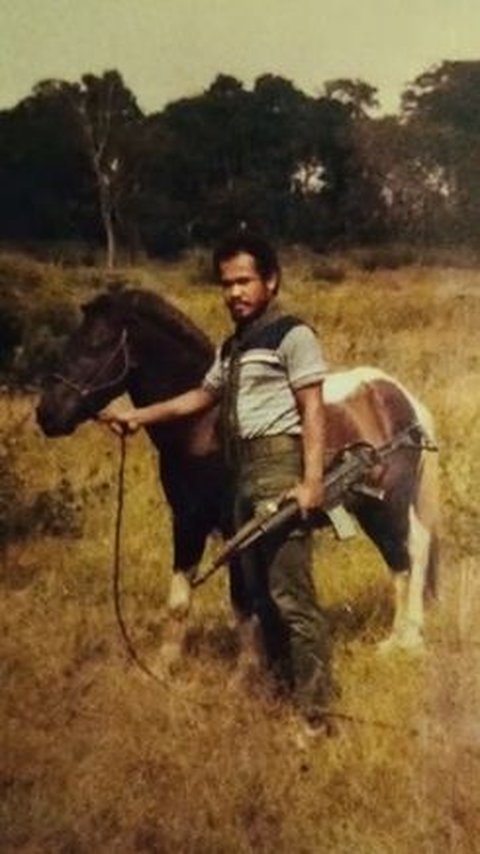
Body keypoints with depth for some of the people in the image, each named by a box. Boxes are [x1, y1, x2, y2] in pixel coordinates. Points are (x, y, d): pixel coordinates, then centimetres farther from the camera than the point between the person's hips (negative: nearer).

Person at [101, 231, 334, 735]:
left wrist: (311, 481, -20)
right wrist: (139, 416, 25)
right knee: (253, 590, 14)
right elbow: (201, 397, 31)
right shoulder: (232, 347, 19)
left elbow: (313, 412, -12)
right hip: (244, 474, 9)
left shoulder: (292, 335, -6)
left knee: (290, 592, -11)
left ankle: (314, 712, -7)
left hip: (280, 469, -9)